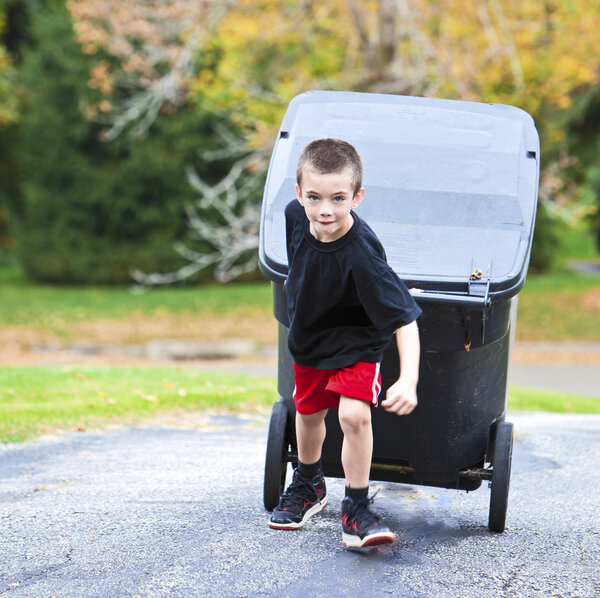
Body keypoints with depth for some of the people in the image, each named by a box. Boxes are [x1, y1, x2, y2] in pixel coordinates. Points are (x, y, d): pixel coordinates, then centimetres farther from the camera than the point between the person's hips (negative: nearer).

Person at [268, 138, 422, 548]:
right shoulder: (296, 215, -21)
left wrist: (409, 379, -49)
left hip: (356, 342, -6)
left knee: (353, 414, -24)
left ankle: (357, 509, -8)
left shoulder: (362, 256, -38)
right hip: (308, 336, 6)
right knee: (308, 413, 22)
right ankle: (309, 486, 48)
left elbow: (404, 318, -39)